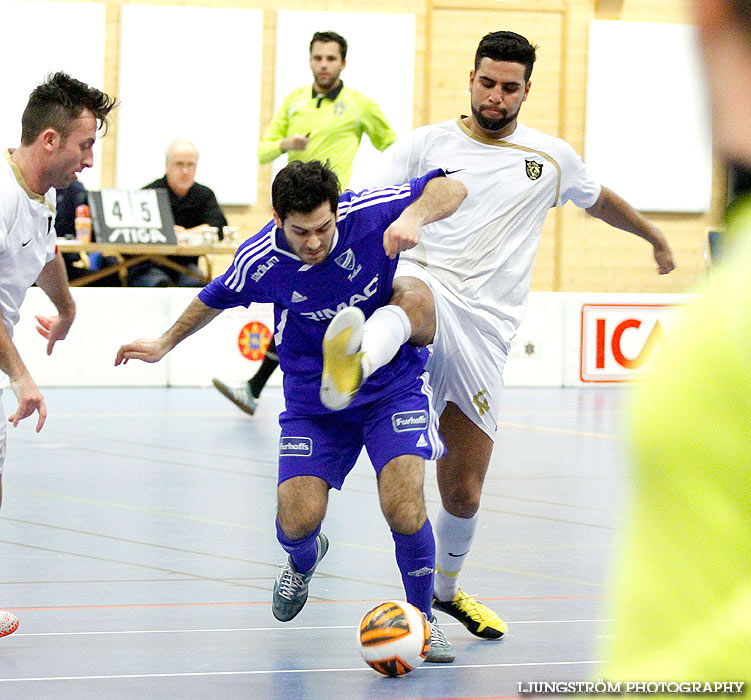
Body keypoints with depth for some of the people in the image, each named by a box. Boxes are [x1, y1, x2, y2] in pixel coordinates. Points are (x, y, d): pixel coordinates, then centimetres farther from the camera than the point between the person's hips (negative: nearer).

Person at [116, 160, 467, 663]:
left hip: (393, 384, -1)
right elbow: (216, 299, 6)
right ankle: (304, 560, 32)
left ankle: (421, 618, 5)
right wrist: (166, 344, 18)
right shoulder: (260, 260, -17)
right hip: (313, 399, 1)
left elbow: (450, 188, -14)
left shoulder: (369, 214, -22)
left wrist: (414, 216, -35)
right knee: (297, 522, -9)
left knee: (402, 504, -20)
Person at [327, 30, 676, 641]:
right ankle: (351, 369, -79)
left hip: (483, 330, 3)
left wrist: (656, 238, 49)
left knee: (463, 492, 4)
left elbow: (599, 199, 35)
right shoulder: (426, 144, 7)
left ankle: (447, 588, 33)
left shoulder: (552, 158, 15)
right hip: (428, 286, -3)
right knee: (413, 299, -45)